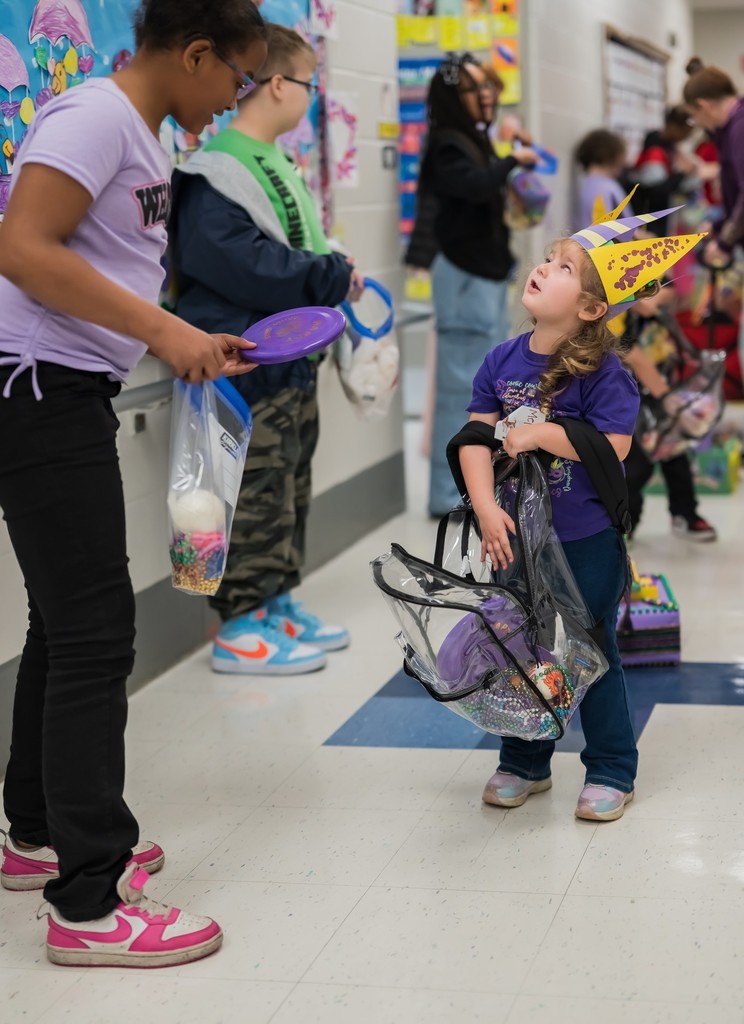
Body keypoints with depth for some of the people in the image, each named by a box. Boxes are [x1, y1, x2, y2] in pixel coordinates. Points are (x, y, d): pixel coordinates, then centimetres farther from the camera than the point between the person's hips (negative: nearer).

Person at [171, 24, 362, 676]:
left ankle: (278, 603, 27)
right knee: (255, 495, -6)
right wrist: (330, 278, -21)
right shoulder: (220, 170, -17)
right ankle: (242, 626, 2)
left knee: (290, 490, 16)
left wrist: (336, 274, 4)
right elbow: (224, 256, -28)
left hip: (293, 358, 10)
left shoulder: (278, 165, 15)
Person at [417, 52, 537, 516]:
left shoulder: (477, 141, 16)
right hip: (464, 275, -10)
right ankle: (451, 494, -5)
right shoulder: (448, 146, -12)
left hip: (487, 273, 10)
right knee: (464, 384, -9)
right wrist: (514, 160, -15)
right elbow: (476, 186, -30)